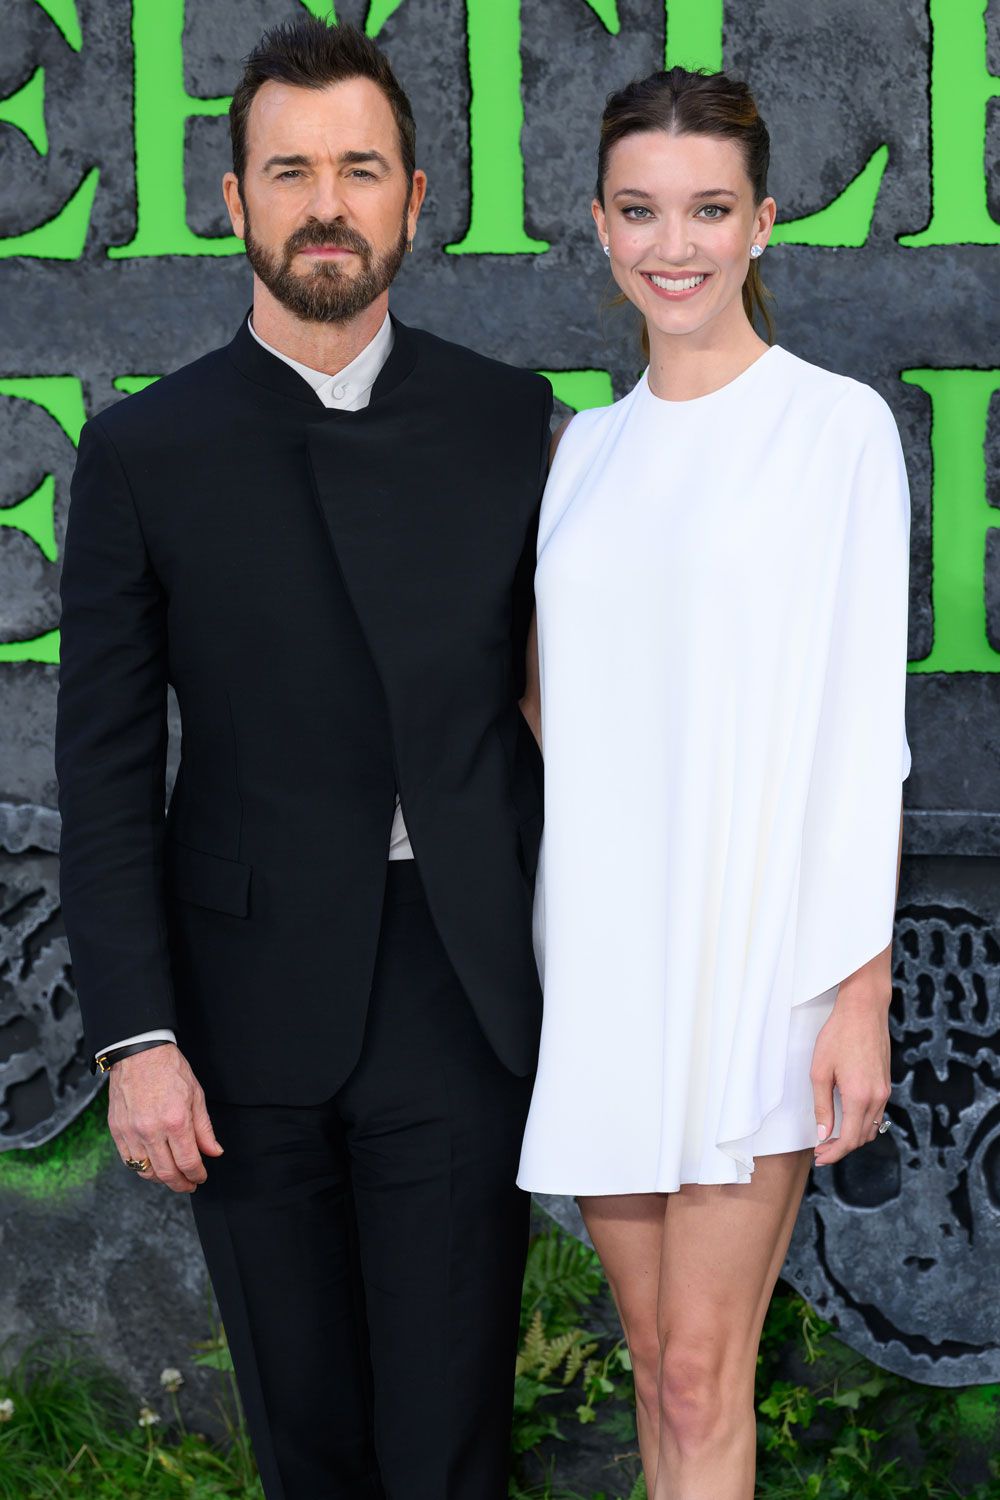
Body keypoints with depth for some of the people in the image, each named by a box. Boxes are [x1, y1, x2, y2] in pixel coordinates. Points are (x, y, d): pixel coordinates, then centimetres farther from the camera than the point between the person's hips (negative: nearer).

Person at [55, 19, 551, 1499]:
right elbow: (107, 767, 0)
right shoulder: (145, 453, 0)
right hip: (250, 1004, 0)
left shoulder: (507, 420, 3)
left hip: (461, 991, 0)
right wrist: (137, 1038, -7)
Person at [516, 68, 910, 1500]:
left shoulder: (837, 427, -4)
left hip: (755, 951, -5)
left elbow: (865, 729, -7)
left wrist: (863, 993, -12)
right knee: (660, 1365, 11)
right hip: (601, 953, 5)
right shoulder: (584, 447, 12)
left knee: (703, 1376, -7)